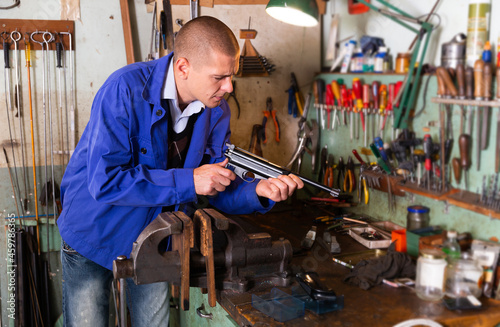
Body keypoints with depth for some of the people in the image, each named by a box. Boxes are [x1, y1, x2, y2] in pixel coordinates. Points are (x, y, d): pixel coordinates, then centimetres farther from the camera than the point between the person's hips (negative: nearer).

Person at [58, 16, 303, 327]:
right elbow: (104, 181, -32)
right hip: (95, 232, -4)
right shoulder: (126, 89, -27)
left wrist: (259, 191, -26)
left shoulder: (217, 109, -9)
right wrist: (188, 181, -32)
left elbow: (221, 190, -5)